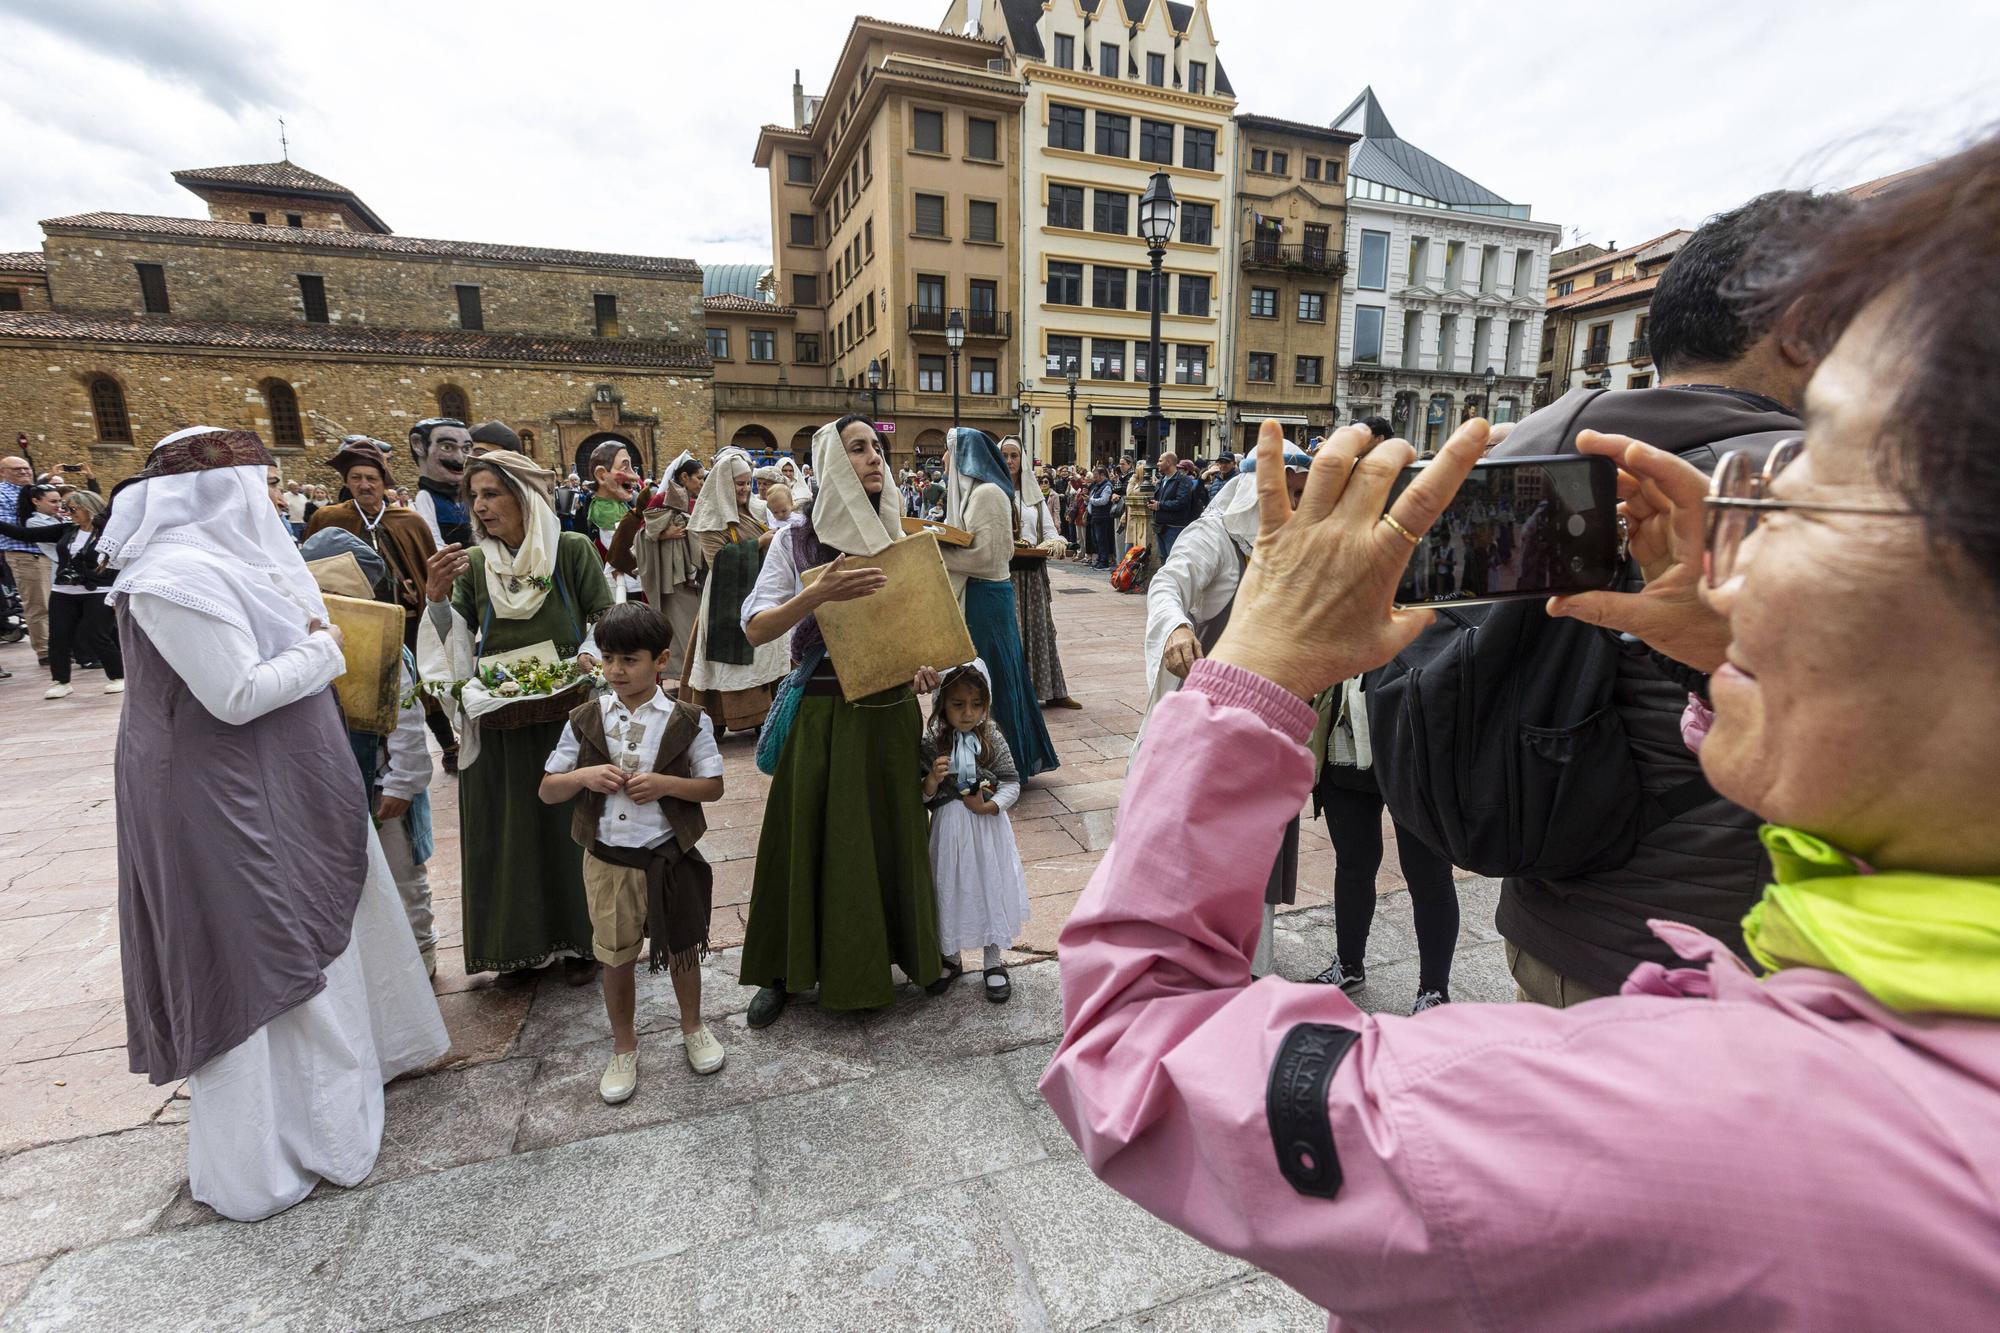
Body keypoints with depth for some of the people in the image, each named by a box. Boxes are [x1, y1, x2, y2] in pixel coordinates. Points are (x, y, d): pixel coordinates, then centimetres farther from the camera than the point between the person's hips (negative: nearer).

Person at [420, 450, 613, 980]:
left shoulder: (572, 550, -5)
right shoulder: (473, 564, 4)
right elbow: (453, 643, 1)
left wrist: (589, 653, -20)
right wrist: (438, 597, -15)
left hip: (566, 717, -3)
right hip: (498, 726, 3)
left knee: (570, 824, 8)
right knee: (508, 831, 11)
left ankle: (578, 939, 25)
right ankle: (521, 940, 30)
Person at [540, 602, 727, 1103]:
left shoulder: (686, 722, -10)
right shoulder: (585, 720, -3)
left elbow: (714, 786, -5)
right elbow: (547, 790, 3)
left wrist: (665, 784, -22)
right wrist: (584, 776, -18)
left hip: (670, 858, -1)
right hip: (608, 861, 2)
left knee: (682, 949, 17)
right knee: (616, 959, 16)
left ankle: (693, 1027, 42)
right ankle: (624, 1047, 39)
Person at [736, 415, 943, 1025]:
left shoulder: (897, 535, 6)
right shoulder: (797, 538, -4)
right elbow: (756, 628, -12)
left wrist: (923, 662, -6)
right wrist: (819, 593, -28)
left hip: (892, 708, 3)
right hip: (824, 713, -3)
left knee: (894, 834, 12)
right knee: (813, 840, 7)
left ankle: (902, 951, 34)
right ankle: (784, 970, 28)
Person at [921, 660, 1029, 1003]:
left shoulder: (993, 740, -6)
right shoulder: (931, 743, -8)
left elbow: (1012, 783, -2)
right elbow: (920, 798, -4)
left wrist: (989, 805, -17)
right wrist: (932, 779, -24)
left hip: (987, 827, 0)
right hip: (948, 830, 0)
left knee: (990, 888, 10)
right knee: (950, 891, 13)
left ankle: (993, 962, 30)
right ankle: (951, 959, 36)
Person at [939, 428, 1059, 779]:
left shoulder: (987, 493, -15)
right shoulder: (968, 490, 14)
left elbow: (984, 554, -20)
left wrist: (935, 553, -16)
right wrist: (937, 545, 5)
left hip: (985, 595, -9)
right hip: (971, 594, 9)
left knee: (988, 674, -1)